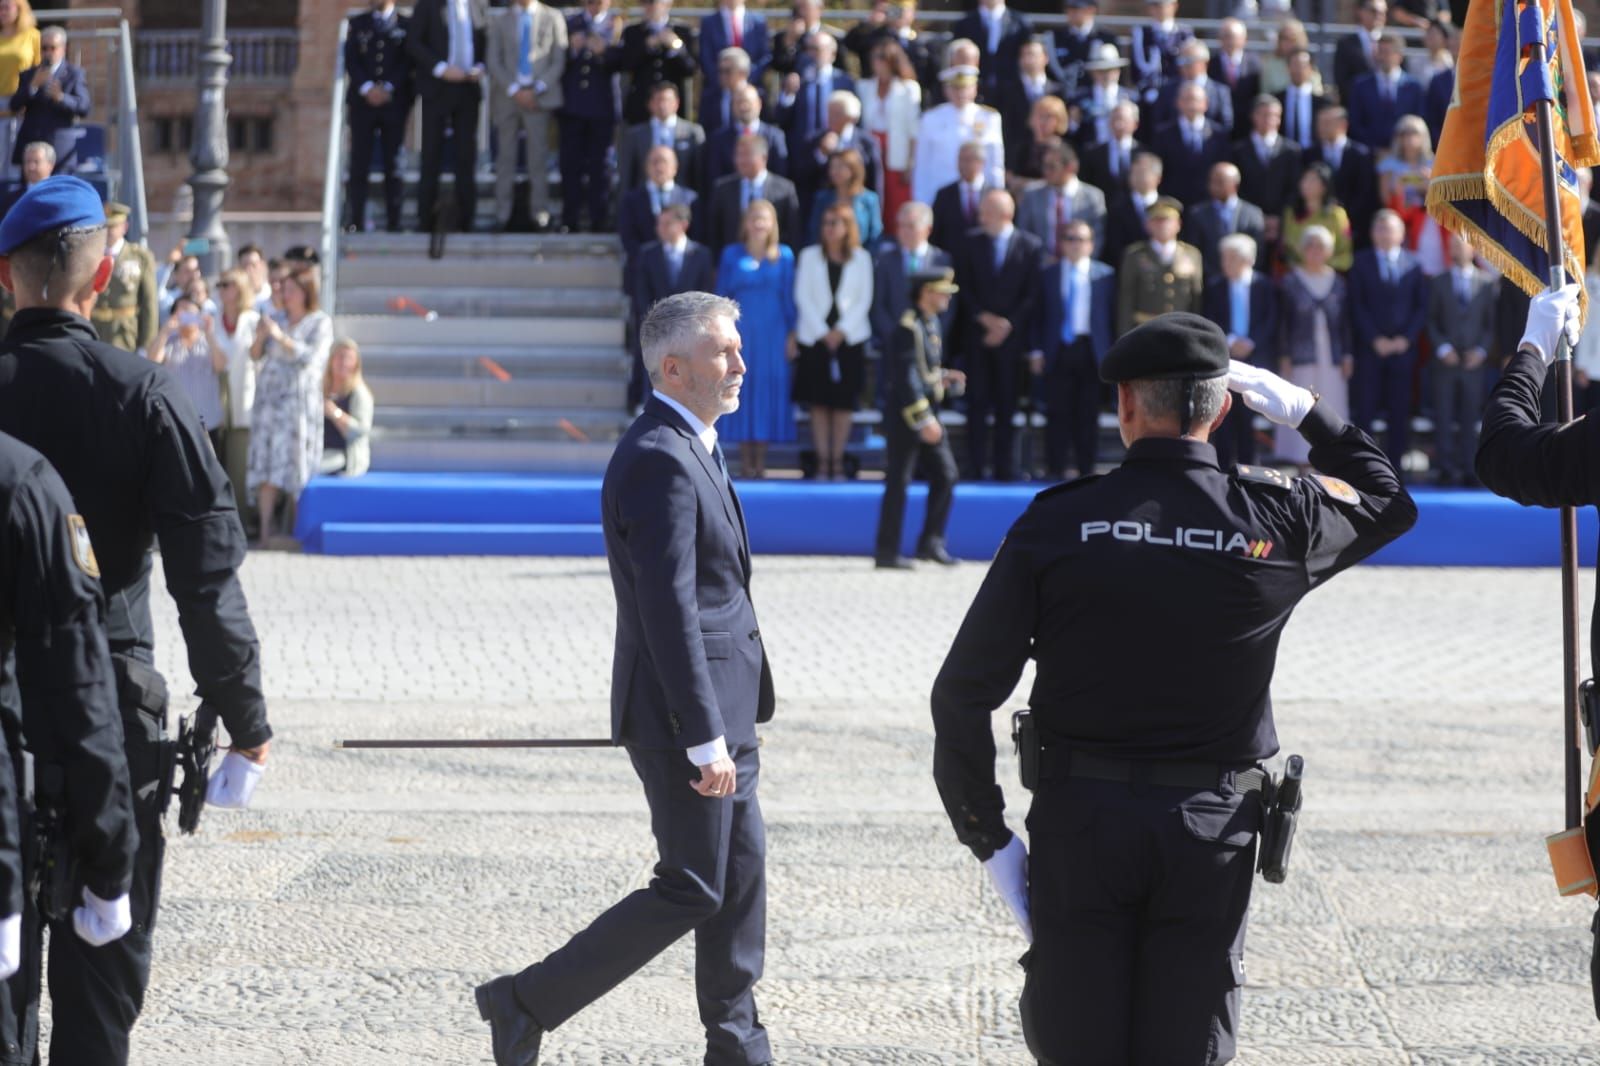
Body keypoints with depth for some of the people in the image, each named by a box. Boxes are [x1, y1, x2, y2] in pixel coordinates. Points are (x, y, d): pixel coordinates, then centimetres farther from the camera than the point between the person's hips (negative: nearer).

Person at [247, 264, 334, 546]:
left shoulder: (320, 322, 2)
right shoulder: (277, 319, 13)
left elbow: (310, 357, -11)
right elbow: (256, 357, 14)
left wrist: (280, 337, -16)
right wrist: (260, 338, -6)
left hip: (299, 400, -3)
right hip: (269, 396, 3)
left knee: (295, 465, -3)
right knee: (267, 469, -5)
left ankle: (295, 526, 8)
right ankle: (265, 531, -8)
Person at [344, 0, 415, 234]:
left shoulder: (406, 25, 8)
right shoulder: (357, 24, 14)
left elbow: (408, 61, 0)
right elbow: (350, 60, 5)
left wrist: (387, 88, -11)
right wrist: (367, 88, -10)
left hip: (394, 101, -1)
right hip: (362, 101, 1)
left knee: (392, 164, -1)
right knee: (359, 164, -3)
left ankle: (393, 222, 0)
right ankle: (354, 222, -4)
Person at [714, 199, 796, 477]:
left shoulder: (784, 256, 5)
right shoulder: (732, 255, 5)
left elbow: (789, 297, 6)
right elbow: (721, 296, 6)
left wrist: (791, 336, 0)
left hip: (772, 334, 0)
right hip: (740, 333, 0)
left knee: (768, 389, -1)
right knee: (741, 390, -2)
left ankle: (760, 461, 3)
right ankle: (745, 461, 2)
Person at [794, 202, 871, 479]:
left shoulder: (861, 258, 6)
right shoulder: (810, 256, 7)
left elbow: (864, 300, 2)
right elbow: (803, 297, 1)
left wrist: (842, 331, -8)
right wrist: (822, 332, -8)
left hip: (849, 338, 0)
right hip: (814, 338, 0)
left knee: (843, 404, 0)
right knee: (819, 404, -1)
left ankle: (837, 462, 4)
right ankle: (822, 463, 2)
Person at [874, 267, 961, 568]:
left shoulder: (933, 324, 13)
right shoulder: (909, 328, -17)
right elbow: (906, 377, -22)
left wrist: (943, 377, 8)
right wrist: (923, 420, -24)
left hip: (928, 413, 9)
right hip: (905, 416, -9)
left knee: (945, 475, 5)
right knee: (898, 483, -3)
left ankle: (930, 542, 11)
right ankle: (886, 553, 3)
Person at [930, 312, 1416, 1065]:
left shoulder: (1057, 523, -6)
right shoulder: (1275, 521, -4)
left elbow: (963, 694, -6)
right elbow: (1388, 502, 19)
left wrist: (987, 836, 1)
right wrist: (1303, 412, 21)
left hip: (1079, 817, 0)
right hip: (1210, 828, 1)